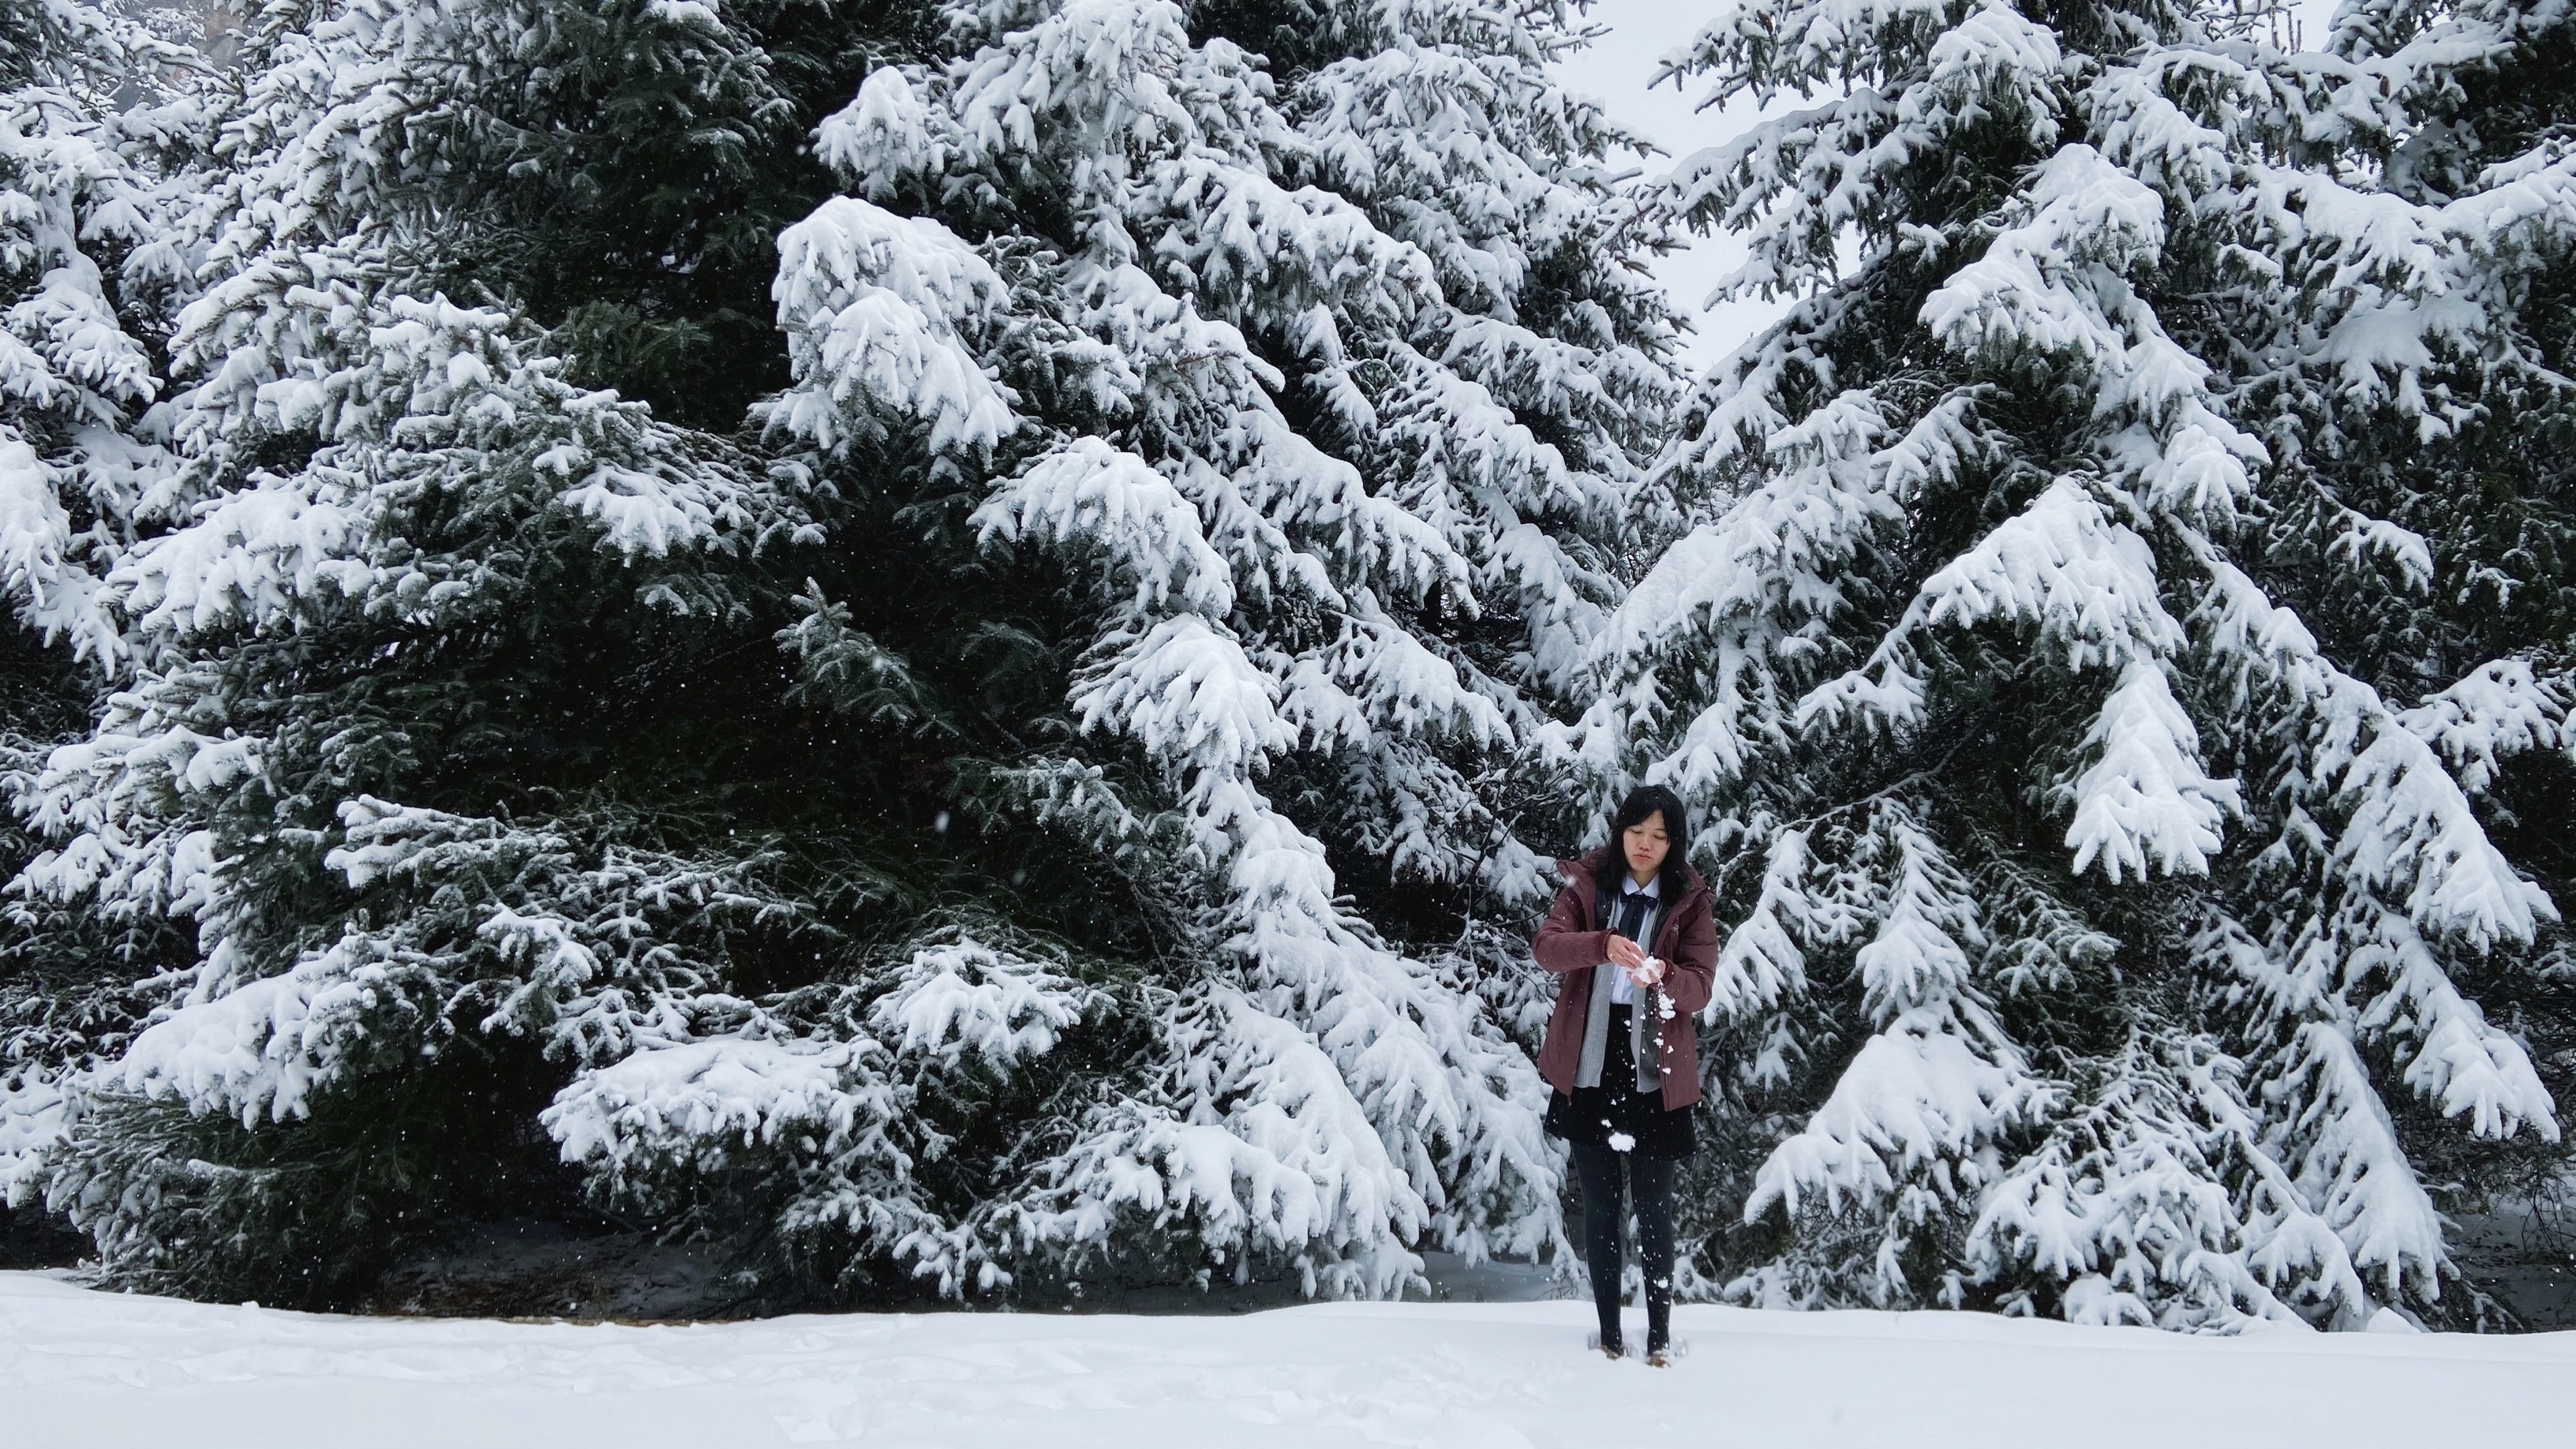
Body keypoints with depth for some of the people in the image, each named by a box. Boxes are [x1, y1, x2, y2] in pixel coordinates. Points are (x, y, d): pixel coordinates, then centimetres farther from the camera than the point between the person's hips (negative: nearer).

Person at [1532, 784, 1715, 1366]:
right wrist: (1603, 945, -32)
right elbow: (1545, 945, -13)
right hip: (1589, 1069, 1)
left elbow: (1701, 984, -7)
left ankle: (1660, 1334, 8)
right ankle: (1609, 1333, 15)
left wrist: (1663, 976, -30)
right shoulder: (1587, 885, 3)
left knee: (1653, 1207, 1)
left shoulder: (1689, 901, 2)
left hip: (1653, 1074, -1)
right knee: (1599, 1206, 8)